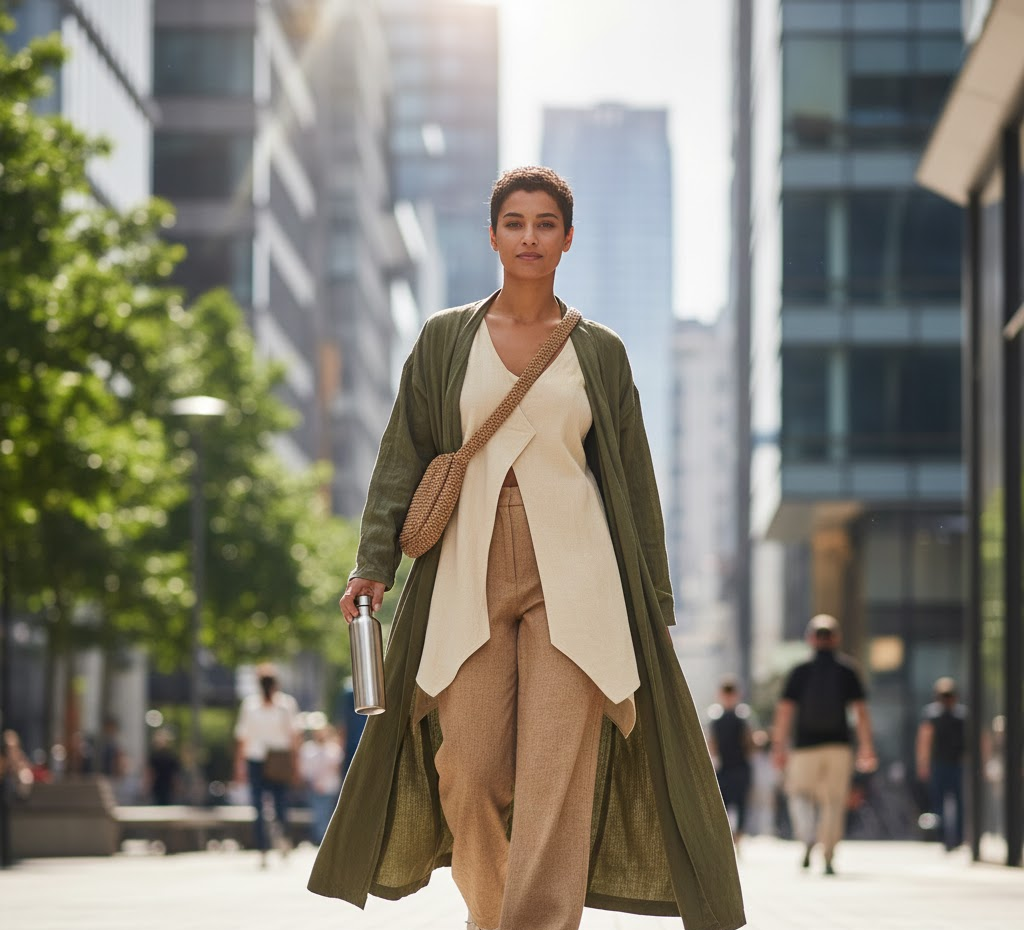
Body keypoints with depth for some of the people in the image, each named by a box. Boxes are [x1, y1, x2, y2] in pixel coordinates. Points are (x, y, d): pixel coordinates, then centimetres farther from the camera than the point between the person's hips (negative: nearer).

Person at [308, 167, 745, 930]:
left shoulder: (600, 352, 10)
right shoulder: (445, 339, 10)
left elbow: (633, 481, 11)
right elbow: (404, 459, 8)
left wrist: (654, 601, 8)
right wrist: (373, 564, -3)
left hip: (571, 574, -1)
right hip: (471, 572, 1)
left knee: (557, 772, -10)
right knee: (469, 769, -4)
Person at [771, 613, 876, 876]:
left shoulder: (800, 672, 1)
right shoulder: (847, 671, 3)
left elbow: (784, 711, -3)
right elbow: (861, 711, 0)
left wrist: (779, 746, 1)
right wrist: (867, 748, 3)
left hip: (806, 746, -1)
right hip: (839, 746, 1)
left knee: (800, 794, 11)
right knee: (834, 802, 9)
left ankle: (808, 838, -16)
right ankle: (828, 859, 6)